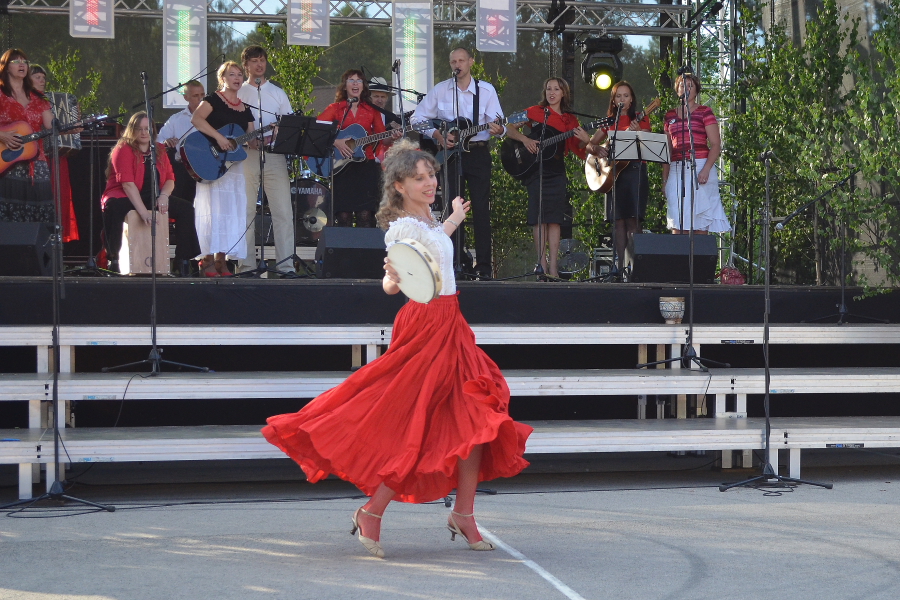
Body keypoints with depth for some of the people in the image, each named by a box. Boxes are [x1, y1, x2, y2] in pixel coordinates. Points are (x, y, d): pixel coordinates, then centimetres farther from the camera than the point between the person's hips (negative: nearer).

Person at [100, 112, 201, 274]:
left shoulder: (159, 150, 11)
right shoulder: (124, 150, -9)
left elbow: (170, 179, 9)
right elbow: (127, 184, -20)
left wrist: (164, 195, -15)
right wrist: (143, 212, -30)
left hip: (151, 199, 6)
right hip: (126, 198, -6)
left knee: (186, 208, -12)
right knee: (113, 207, -39)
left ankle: (182, 259, -11)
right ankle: (113, 259, -30)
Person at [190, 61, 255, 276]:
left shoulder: (245, 110, 16)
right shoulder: (214, 100, -1)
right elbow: (196, 119, -16)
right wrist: (218, 137, -24)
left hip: (234, 164, 6)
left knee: (232, 211, 3)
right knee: (213, 208, -10)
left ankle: (221, 259, 8)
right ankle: (208, 260, -10)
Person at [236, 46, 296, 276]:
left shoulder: (278, 93, 16)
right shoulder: (238, 93, 11)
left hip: (275, 155, 1)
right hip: (246, 155, -1)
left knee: (283, 211, -7)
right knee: (246, 211, -3)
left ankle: (286, 264, -9)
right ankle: (246, 264, 1)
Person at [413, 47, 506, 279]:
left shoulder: (486, 90, 0)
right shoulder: (440, 90, 3)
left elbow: (498, 124, -7)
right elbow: (418, 118, 6)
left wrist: (498, 130, -31)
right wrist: (436, 135, -8)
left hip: (478, 153, -1)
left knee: (481, 209, -3)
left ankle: (484, 265, -2)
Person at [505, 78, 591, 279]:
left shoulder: (570, 119, 11)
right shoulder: (536, 112, 4)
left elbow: (577, 148, 9)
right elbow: (510, 129, 2)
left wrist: (585, 140, -12)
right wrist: (525, 139, -14)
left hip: (556, 171, 2)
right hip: (536, 170, -2)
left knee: (554, 218, -2)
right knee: (540, 217, -6)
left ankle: (553, 266, -3)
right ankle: (543, 265, -5)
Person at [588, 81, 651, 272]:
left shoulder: (640, 120, 6)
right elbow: (589, 145, 17)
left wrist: (637, 133, -24)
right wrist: (597, 149, -6)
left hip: (634, 170, -4)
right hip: (613, 172, 4)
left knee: (632, 219, -12)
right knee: (618, 220, 0)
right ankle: (620, 265, 0)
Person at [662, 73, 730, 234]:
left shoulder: (704, 112, 5)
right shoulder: (670, 116, 17)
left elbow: (716, 145, -2)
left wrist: (706, 170, -15)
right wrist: (665, 177, 12)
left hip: (700, 168, -3)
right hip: (676, 170, 4)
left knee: (700, 222, -7)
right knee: (677, 224, -6)